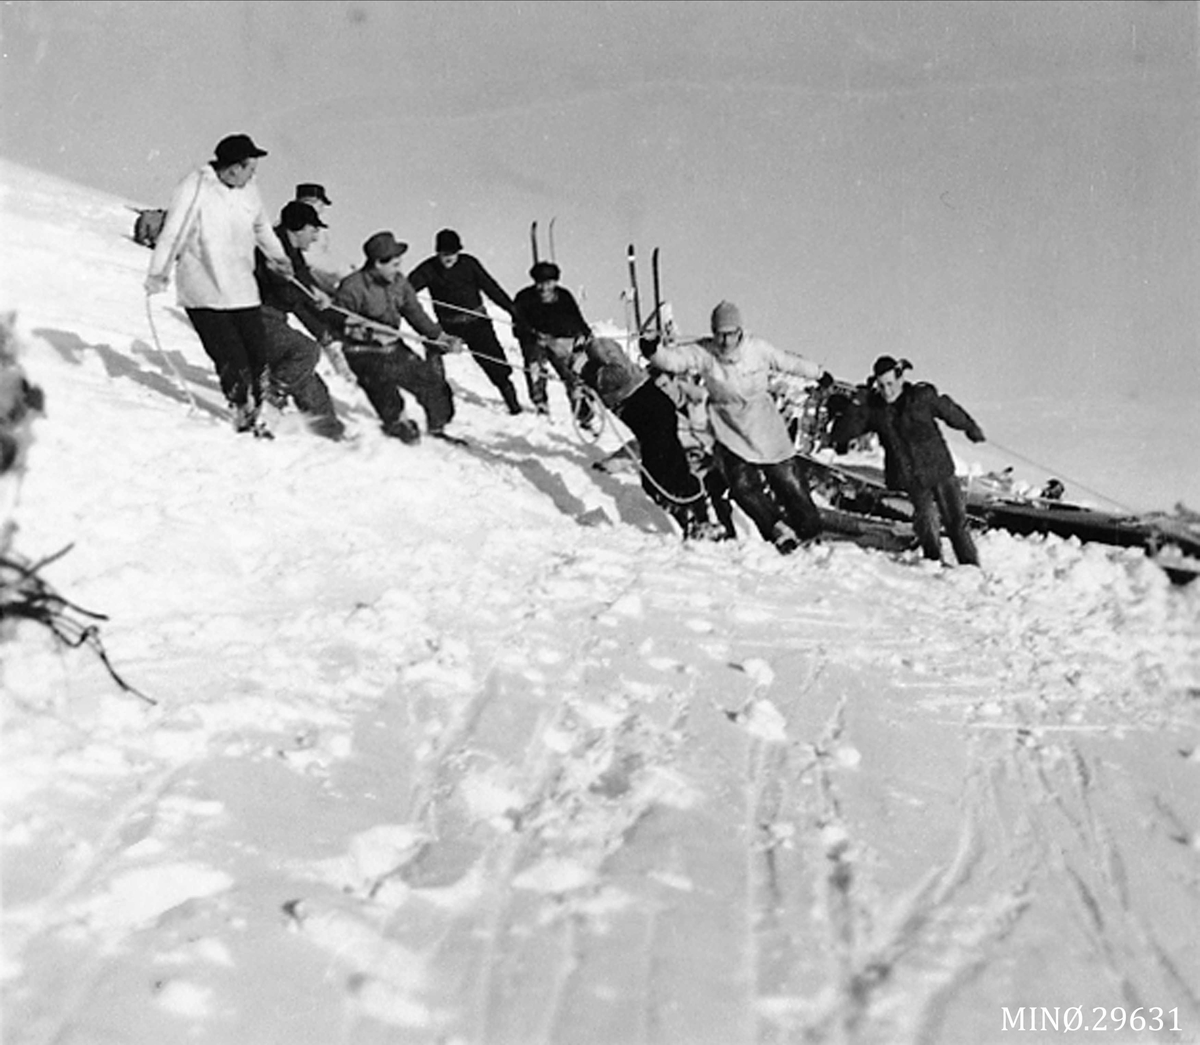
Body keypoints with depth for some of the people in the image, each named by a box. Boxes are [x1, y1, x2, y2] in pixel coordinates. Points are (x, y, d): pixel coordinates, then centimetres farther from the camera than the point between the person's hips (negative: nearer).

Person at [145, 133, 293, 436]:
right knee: (232, 360, -12)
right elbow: (173, 232, -13)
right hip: (204, 292, -6)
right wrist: (158, 273, -17)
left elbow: (260, 225, 25)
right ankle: (243, 412, 5)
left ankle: (252, 413, 17)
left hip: (243, 291, 6)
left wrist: (277, 256, 30)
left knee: (257, 355, 1)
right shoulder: (195, 188, -12)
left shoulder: (248, 189, 6)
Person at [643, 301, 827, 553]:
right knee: (743, 487, -12)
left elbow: (788, 362, 5)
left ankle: (810, 527, 26)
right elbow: (674, 359, -26)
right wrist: (653, 351, -47)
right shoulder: (703, 353, -13)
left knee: (790, 483, 5)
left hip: (766, 430, 1)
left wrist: (819, 374, 18)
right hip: (731, 435, 0)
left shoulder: (757, 348, -10)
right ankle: (779, 531, 7)